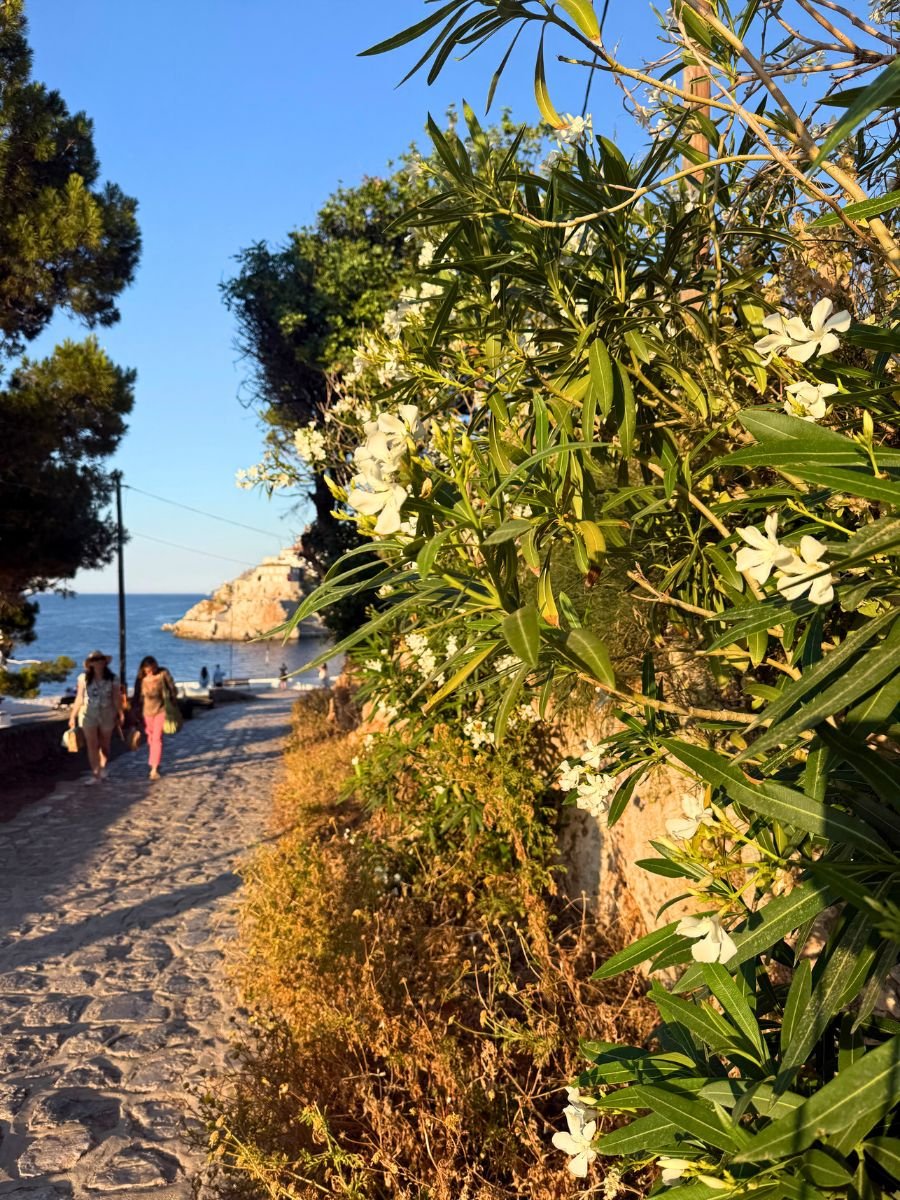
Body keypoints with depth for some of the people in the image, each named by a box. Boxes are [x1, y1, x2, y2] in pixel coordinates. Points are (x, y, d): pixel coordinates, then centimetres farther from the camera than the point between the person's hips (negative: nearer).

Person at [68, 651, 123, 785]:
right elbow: (79, 698, -1)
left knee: (105, 745, 12)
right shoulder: (84, 678, -4)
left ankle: (103, 768, 36)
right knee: (92, 745, -4)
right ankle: (95, 774, 0)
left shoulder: (112, 679, -2)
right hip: (88, 714, -1)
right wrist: (73, 716, -1)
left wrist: (120, 715, -6)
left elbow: (117, 699, -3)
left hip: (106, 715, 1)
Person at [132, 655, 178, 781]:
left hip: (161, 711, -3)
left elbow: (172, 689, -3)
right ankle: (153, 763, 33)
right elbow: (138, 697, 0)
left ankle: (154, 769, -12)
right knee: (150, 739, 13)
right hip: (147, 712, 3)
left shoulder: (163, 674, -13)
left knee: (157, 739, -10)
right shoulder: (141, 679, -8)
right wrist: (136, 714, 1)